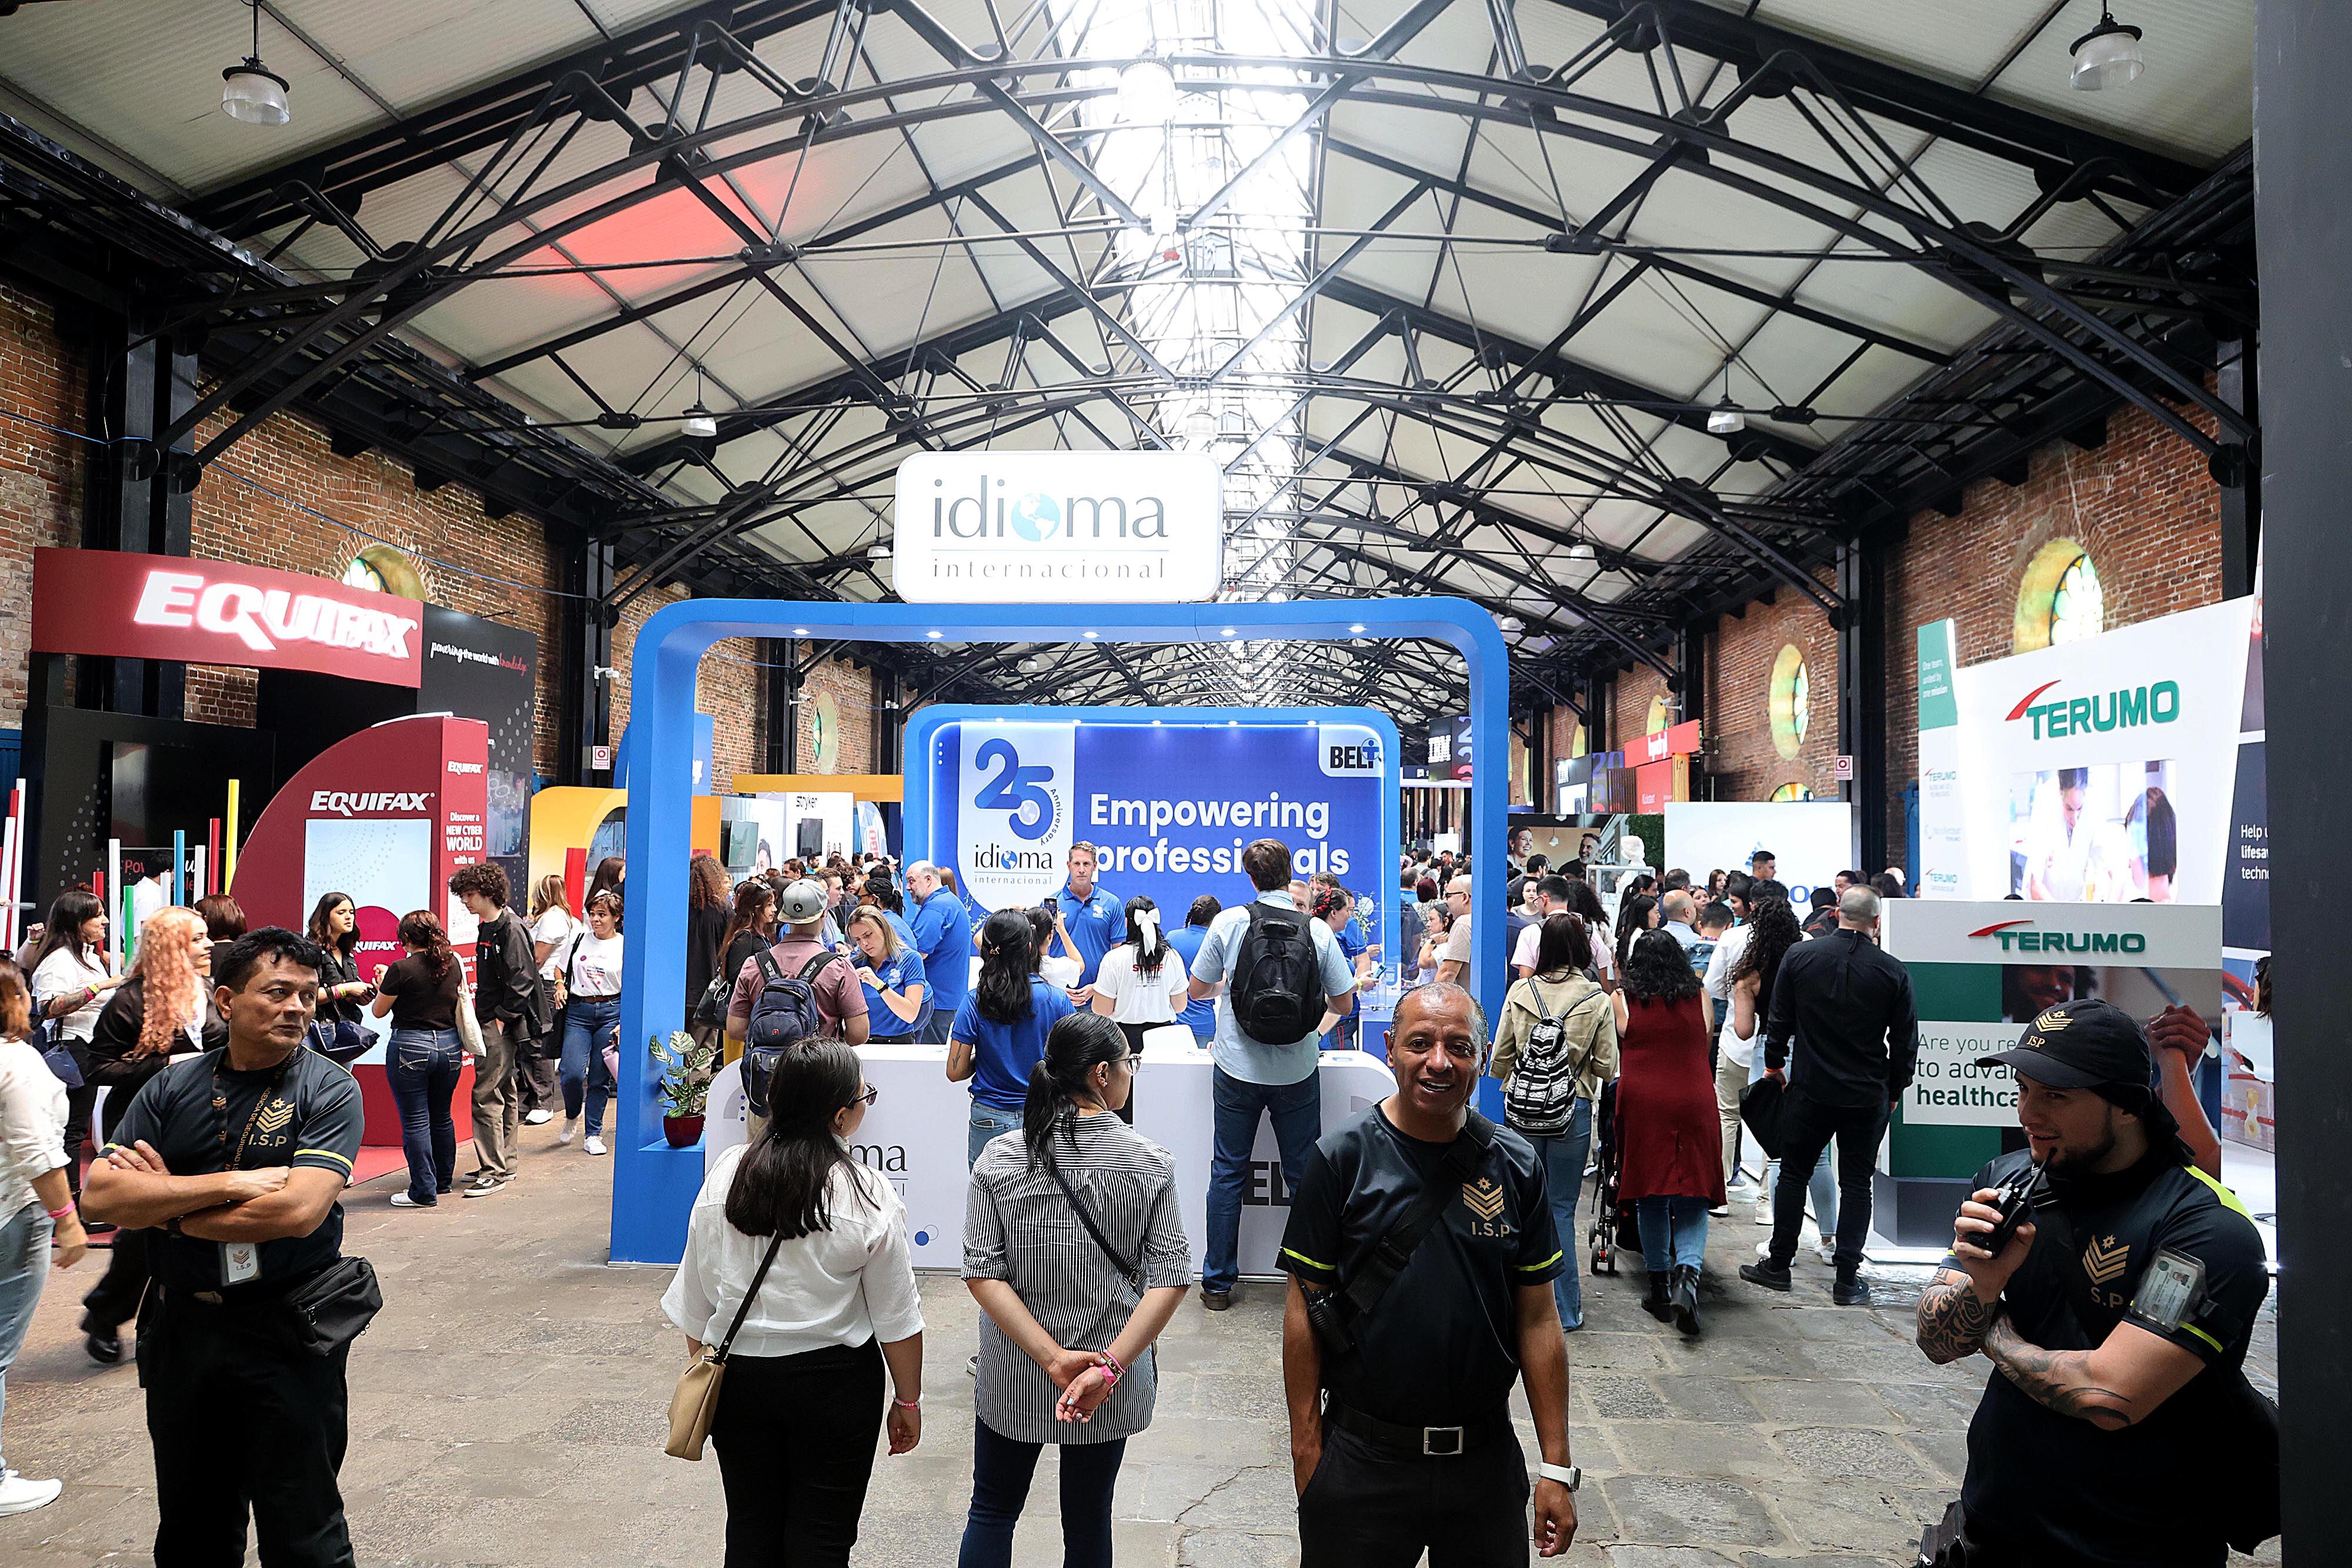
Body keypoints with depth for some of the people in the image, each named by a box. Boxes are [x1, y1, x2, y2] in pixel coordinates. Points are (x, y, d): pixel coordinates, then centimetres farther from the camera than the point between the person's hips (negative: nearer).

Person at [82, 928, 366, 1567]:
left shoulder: (329, 1089, -10)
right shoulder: (174, 1087, 2)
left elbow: (298, 1211, -23)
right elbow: (101, 1194, -9)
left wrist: (164, 1204, -11)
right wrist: (231, 1185, -19)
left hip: (288, 1333, -4)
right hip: (181, 1327, 5)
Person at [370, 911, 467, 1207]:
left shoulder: (401, 969, -13)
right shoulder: (453, 965, 3)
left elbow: (379, 1011, -4)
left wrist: (381, 985, 18)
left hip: (410, 1049, -6)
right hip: (449, 1046, 6)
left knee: (415, 1121, 2)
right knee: (442, 1117, 18)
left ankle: (424, 1192, 4)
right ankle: (443, 1182, 29)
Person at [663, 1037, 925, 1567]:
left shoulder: (726, 1173, -7)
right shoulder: (868, 1195, -16)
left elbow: (696, 1297, 2)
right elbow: (896, 1319, -9)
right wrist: (908, 1402, 4)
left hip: (737, 1377, 3)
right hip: (834, 1381, -3)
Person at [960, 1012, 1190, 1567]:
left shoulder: (999, 1158, -12)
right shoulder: (1150, 1163, -13)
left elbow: (982, 1273, -16)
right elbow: (1169, 1277, -18)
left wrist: (1051, 1355, -18)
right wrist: (1111, 1367, -20)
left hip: (1012, 1377, 0)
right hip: (1112, 1384, 0)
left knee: (991, 1512, 21)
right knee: (1089, 1522, 19)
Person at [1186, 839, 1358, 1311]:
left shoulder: (1228, 923, -7)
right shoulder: (1318, 931, -6)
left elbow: (1197, 989, 2)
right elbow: (1343, 1003, 1)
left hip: (1236, 1069, 0)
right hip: (1297, 1072, 0)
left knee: (1228, 1173, 10)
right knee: (1304, 1175, 11)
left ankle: (1218, 1282, 16)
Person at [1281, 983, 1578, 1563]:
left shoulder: (1517, 1166, -2)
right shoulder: (1342, 1158, -9)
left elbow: (1538, 1319, 1)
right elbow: (1304, 1309, -6)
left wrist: (1557, 1467, 0)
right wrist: (1306, 1449, -6)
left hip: (1486, 1456, 2)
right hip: (1362, 1458, -2)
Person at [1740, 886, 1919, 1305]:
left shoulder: (1800, 956, -6)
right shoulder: (1893, 971, -7)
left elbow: (1779, 1020, 2)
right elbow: (1906, 1042, -1)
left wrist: (1775, 1065, 17)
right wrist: (1894, 1089, 13)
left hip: (1810, 1088, 0)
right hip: (1868, 1096, 0)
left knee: (1793, 1173, 12)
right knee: (1856, 1183, 9)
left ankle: (1778, 1265, 18)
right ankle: (1847, 1279, 10)